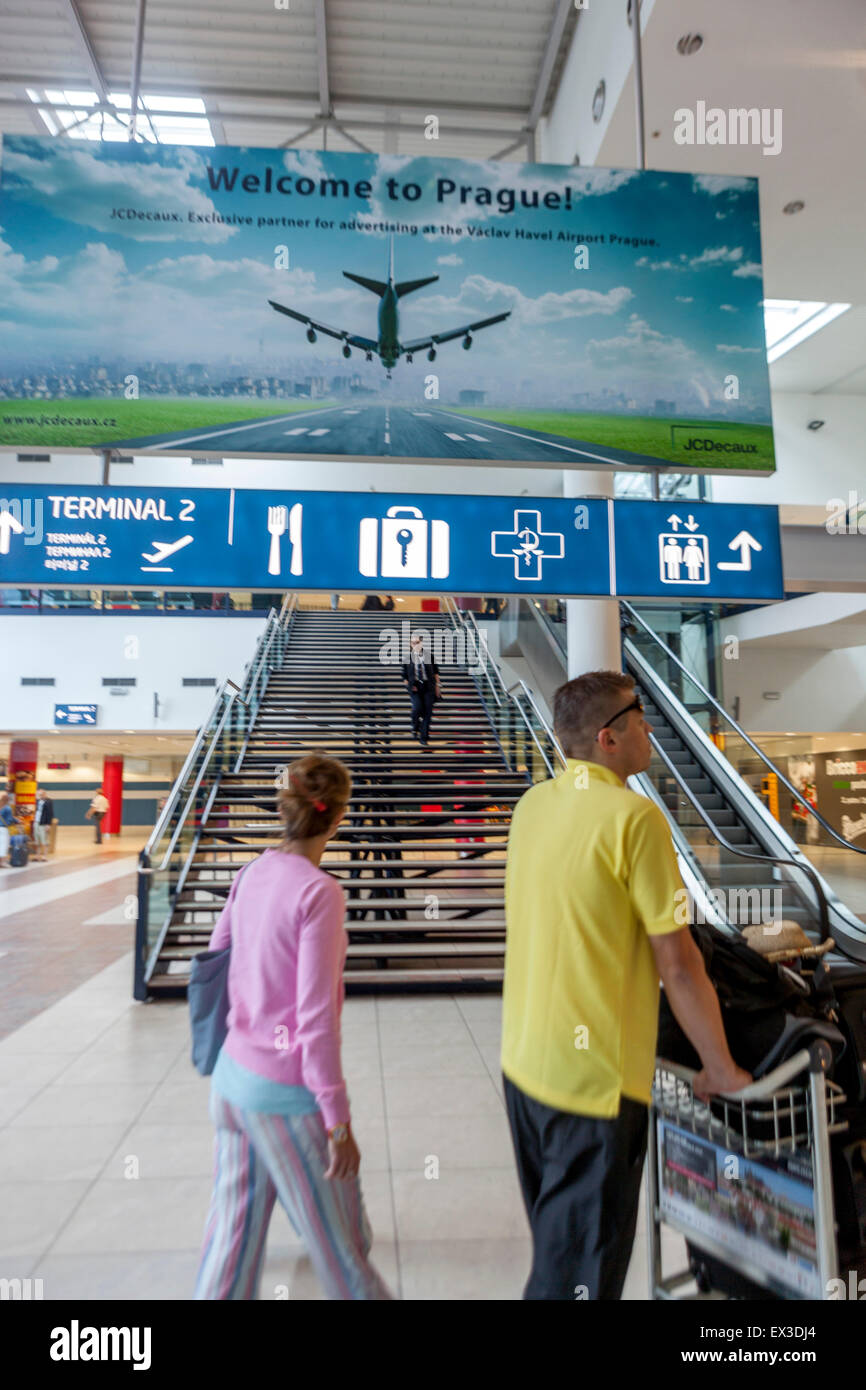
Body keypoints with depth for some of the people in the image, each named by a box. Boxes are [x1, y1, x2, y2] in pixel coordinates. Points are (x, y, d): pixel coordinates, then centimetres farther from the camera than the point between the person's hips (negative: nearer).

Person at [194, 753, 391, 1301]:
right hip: (288, 1094, -6)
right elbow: (316, 1018, -22)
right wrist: (338, 1119, -14)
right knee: (340, 1238, 17)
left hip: (232, 1076, 7)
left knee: (234, 1228, 21)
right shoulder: (320, 892, -23)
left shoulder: (251, 876, -3)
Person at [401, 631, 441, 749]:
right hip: (415, 687, -1)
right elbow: (404, 674, 8)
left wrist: (437, 685, 8)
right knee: (417, 708, -20)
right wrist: (409, 685, -5)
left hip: (428, 686, 2)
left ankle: (424, 738, 8)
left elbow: (435, 671, 12)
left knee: (428, 712, -3)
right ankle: (415, 728, 11)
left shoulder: (429, 654, 4)